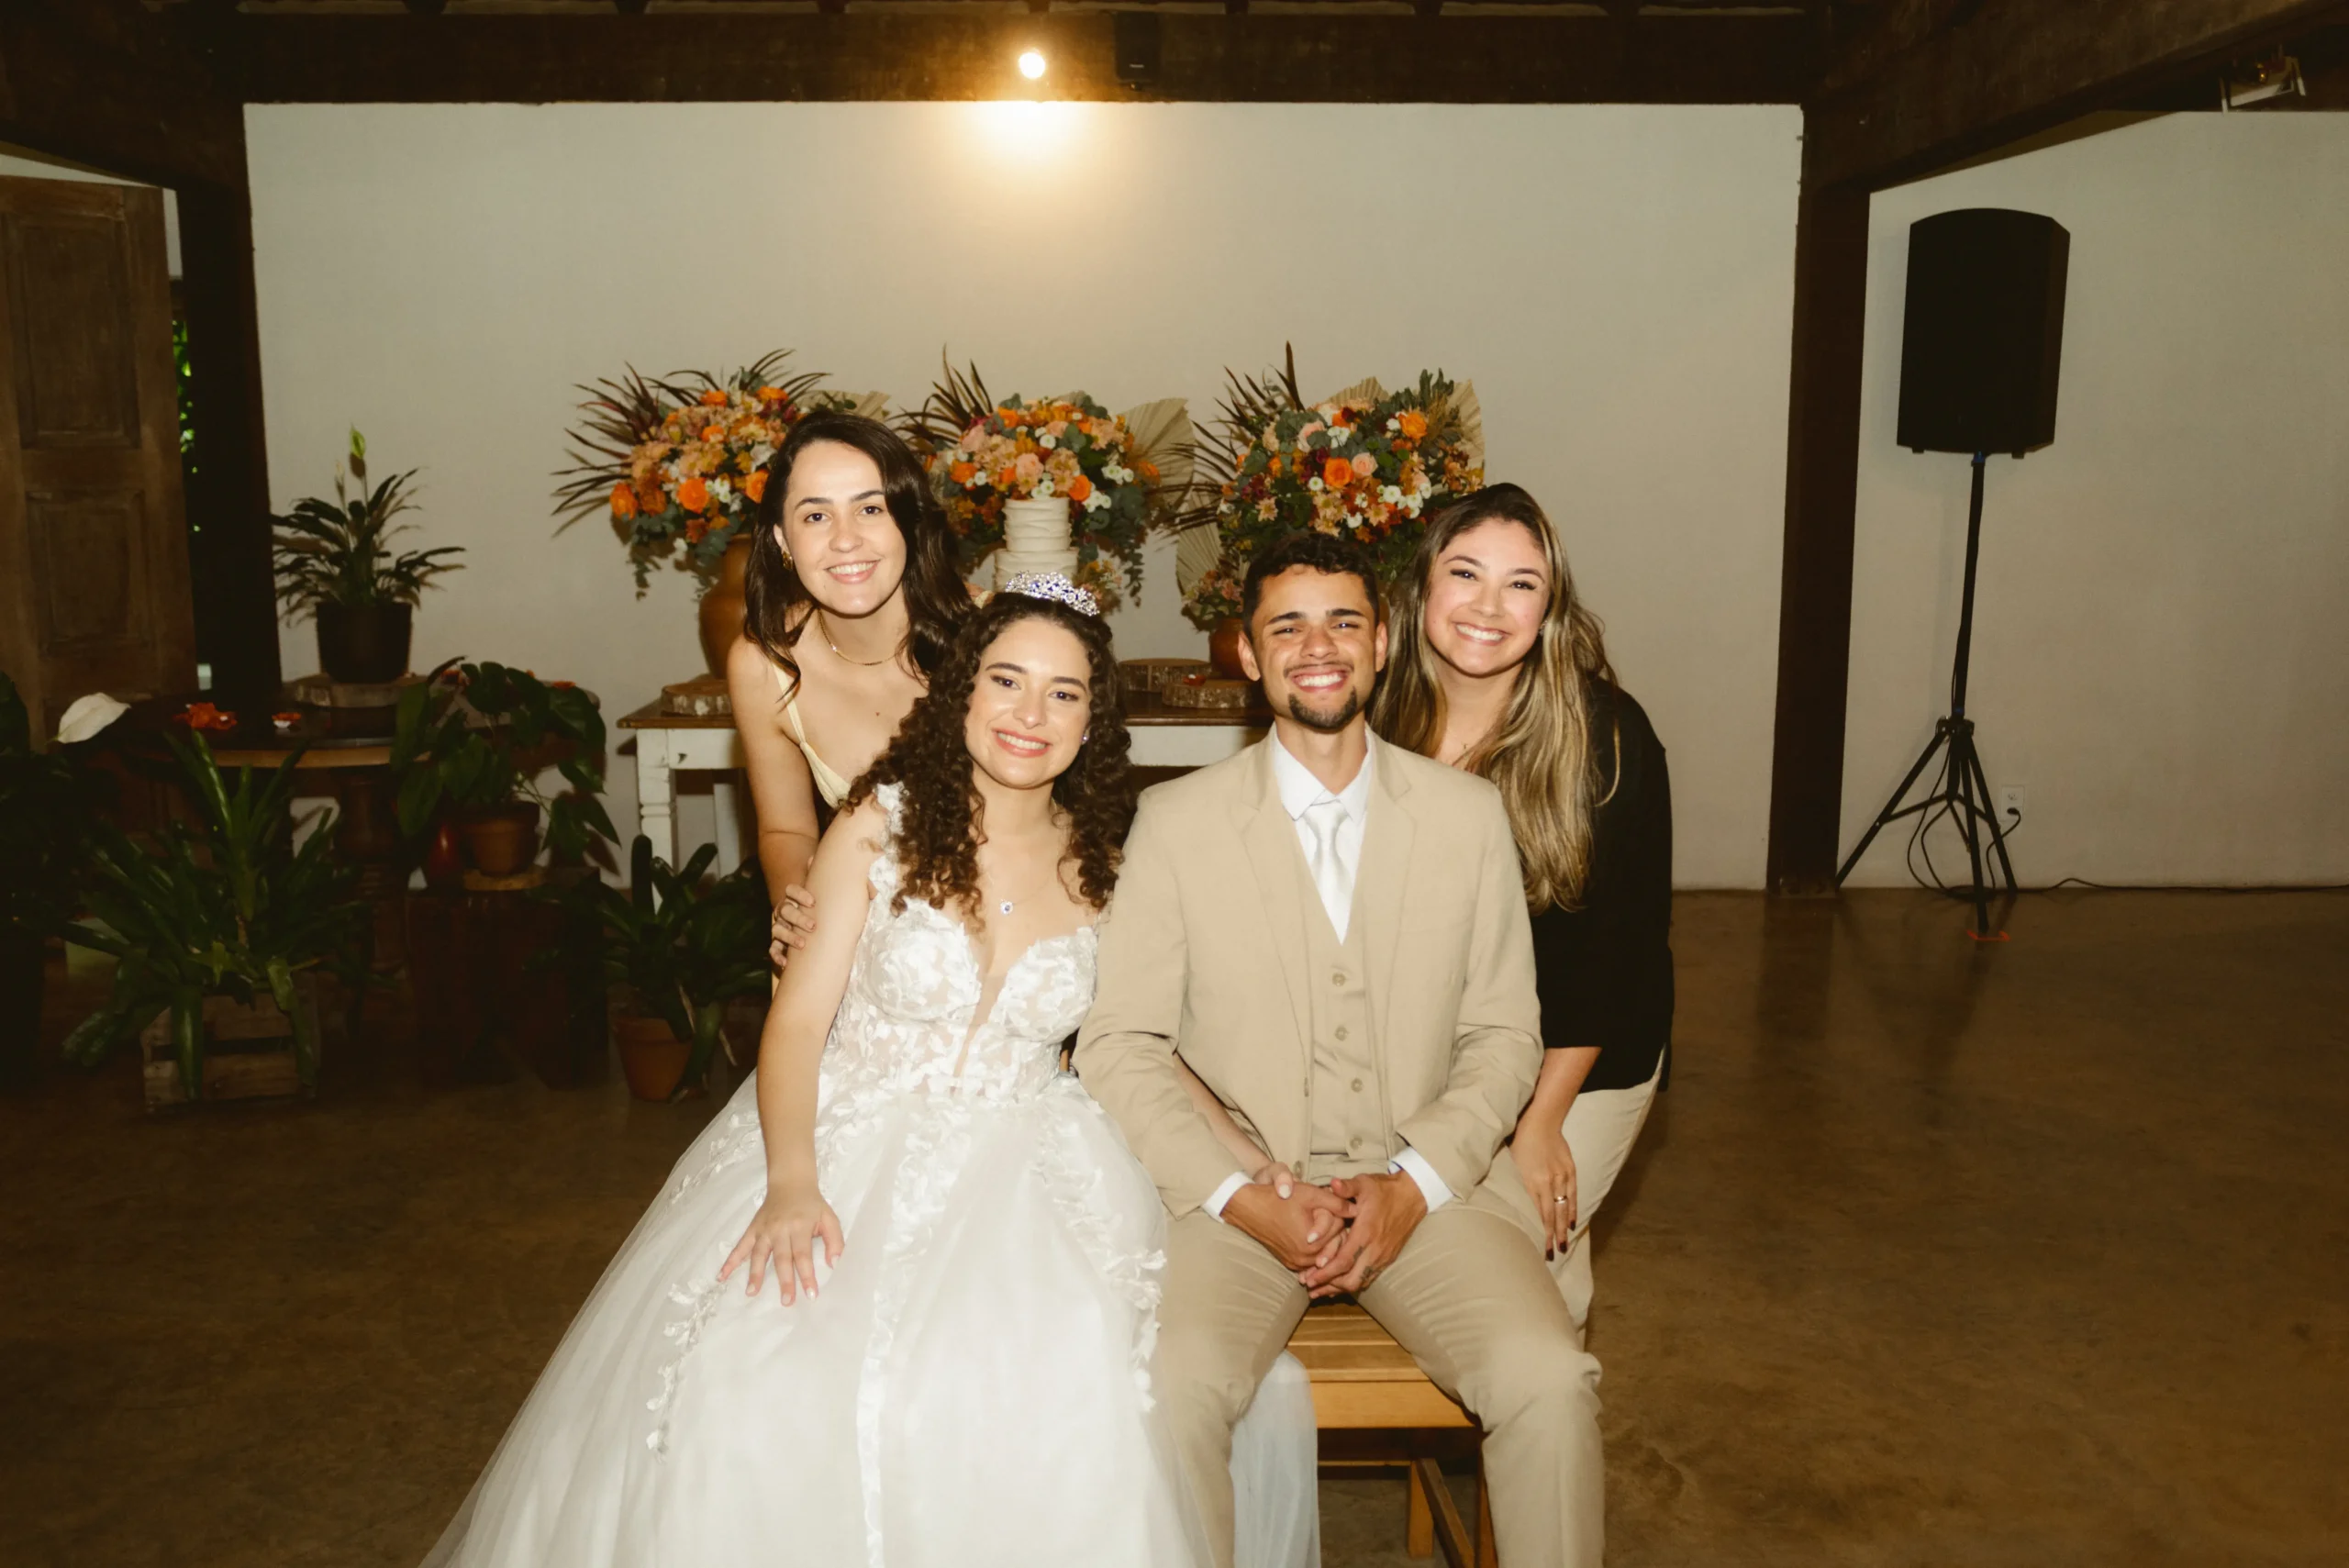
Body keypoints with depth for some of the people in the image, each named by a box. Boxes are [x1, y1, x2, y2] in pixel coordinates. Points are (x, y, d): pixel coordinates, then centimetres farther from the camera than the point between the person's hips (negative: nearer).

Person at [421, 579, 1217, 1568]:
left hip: (1018, 1163, 2)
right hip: (846, 1142, -1)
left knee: (1053, 1401, -26)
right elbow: (798, 1016, -7)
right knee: (748, 1394, -25)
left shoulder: (1101, 865, 4)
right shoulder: (879, 824, -4)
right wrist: (790, 1185, -22)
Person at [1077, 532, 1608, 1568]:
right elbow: (1118, 1045, -1)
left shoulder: (1469, 814, 7)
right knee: (1174, 1384, -28)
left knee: (1550, 1384, -23)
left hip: (1424, 1185, 2)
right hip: (1238, 1188, -1)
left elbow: (1504, 1035, 8)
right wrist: (1243, 1200, -12)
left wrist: (1413, 1185, -7)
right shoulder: (1176, 823, 1)